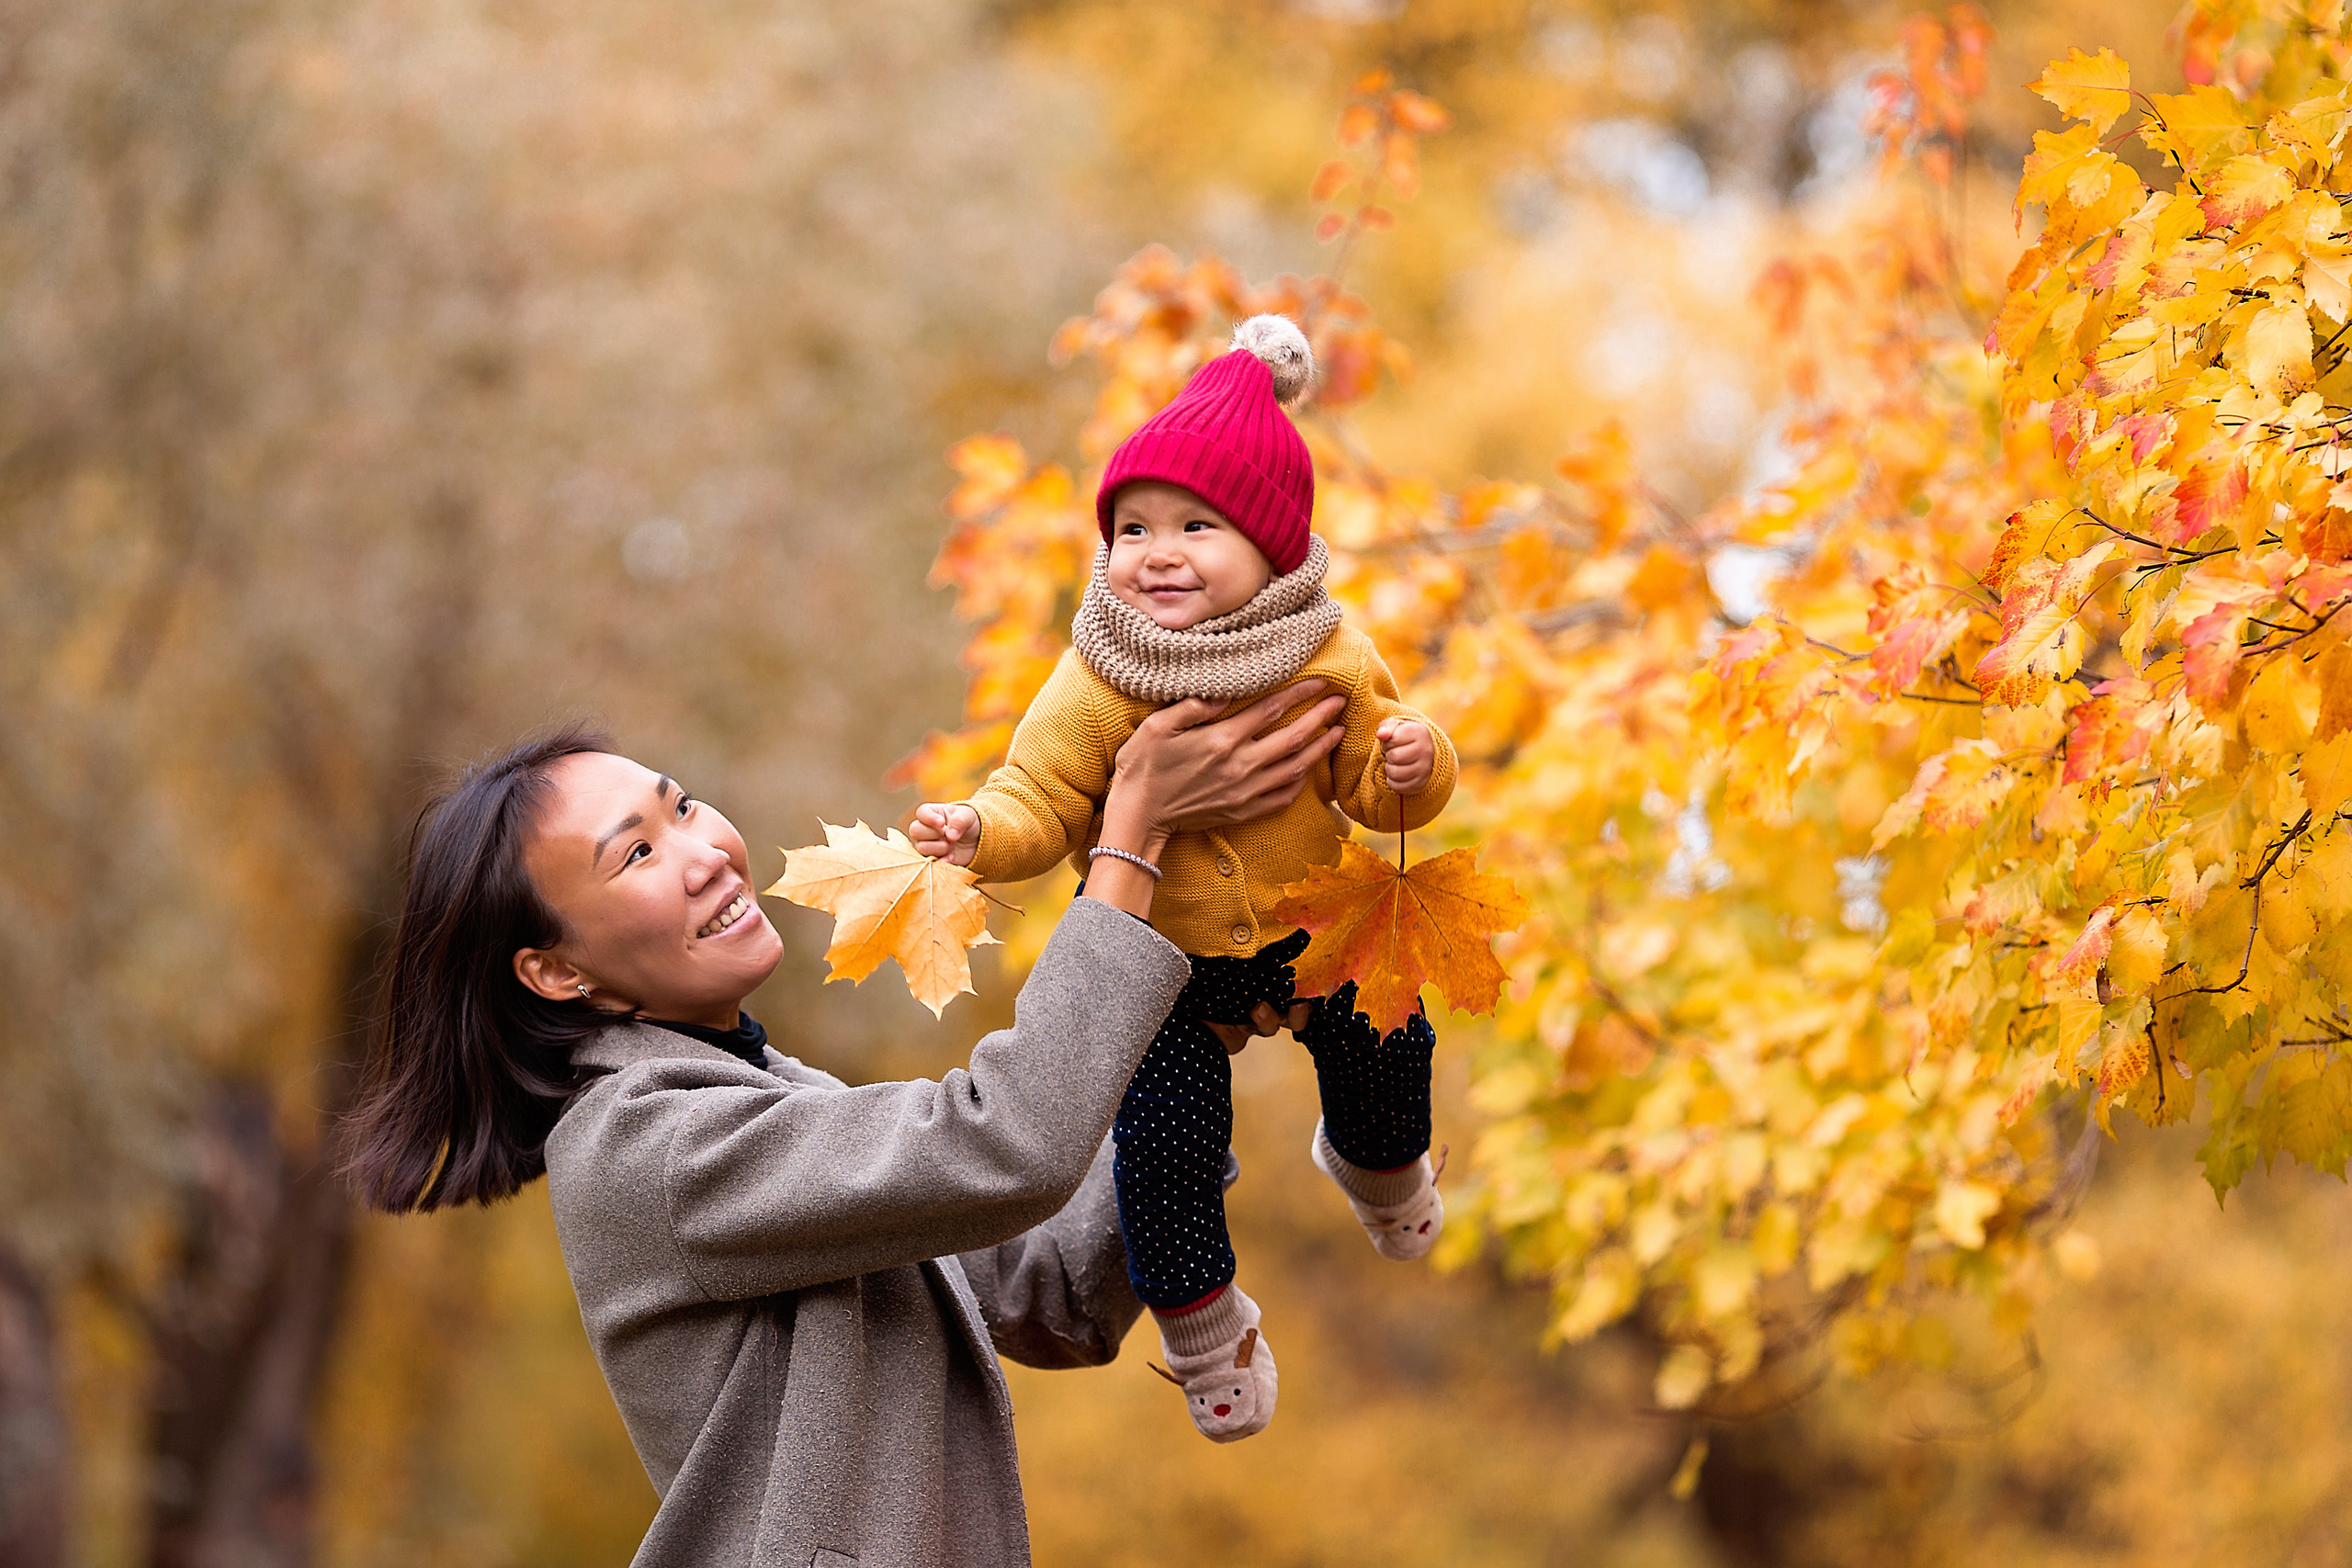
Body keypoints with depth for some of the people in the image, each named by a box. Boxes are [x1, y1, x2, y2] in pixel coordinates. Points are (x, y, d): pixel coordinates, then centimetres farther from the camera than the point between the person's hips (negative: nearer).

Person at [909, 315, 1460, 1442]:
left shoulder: (1329, 663, -17)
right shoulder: (1095, 689, -23)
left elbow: (1371, 790, -10)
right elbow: (1043, 802, -20)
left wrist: (1410, 769, -32)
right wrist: (979, 833, -40)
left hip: (1310, 924, 2)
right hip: (1161, 953, -2)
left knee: (1385, 1047, 18)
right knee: (1165, 1136, -6)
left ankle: (1376, 1166, 56)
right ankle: (1201, 1325, 20)